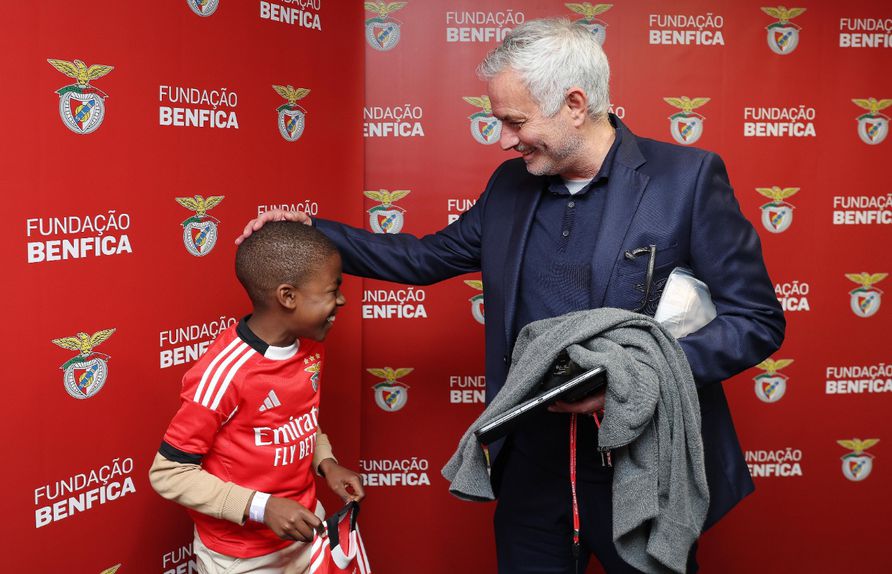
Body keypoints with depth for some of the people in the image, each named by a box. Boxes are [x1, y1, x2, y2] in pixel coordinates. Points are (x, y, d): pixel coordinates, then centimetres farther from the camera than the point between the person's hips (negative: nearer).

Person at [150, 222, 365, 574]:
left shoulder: (310, 346, -4)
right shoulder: (224, 373, -26)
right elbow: (168, 473, -20)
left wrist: (325, 462, -4)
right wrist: (261, 507, -27)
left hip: (306, 529, 6)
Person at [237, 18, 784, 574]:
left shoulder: (688, 177, -11)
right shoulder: (510, 184, 5)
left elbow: (757, 320, -11)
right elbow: (427, 257, 15)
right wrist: (313, 232, 8)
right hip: (532, 470, 4)